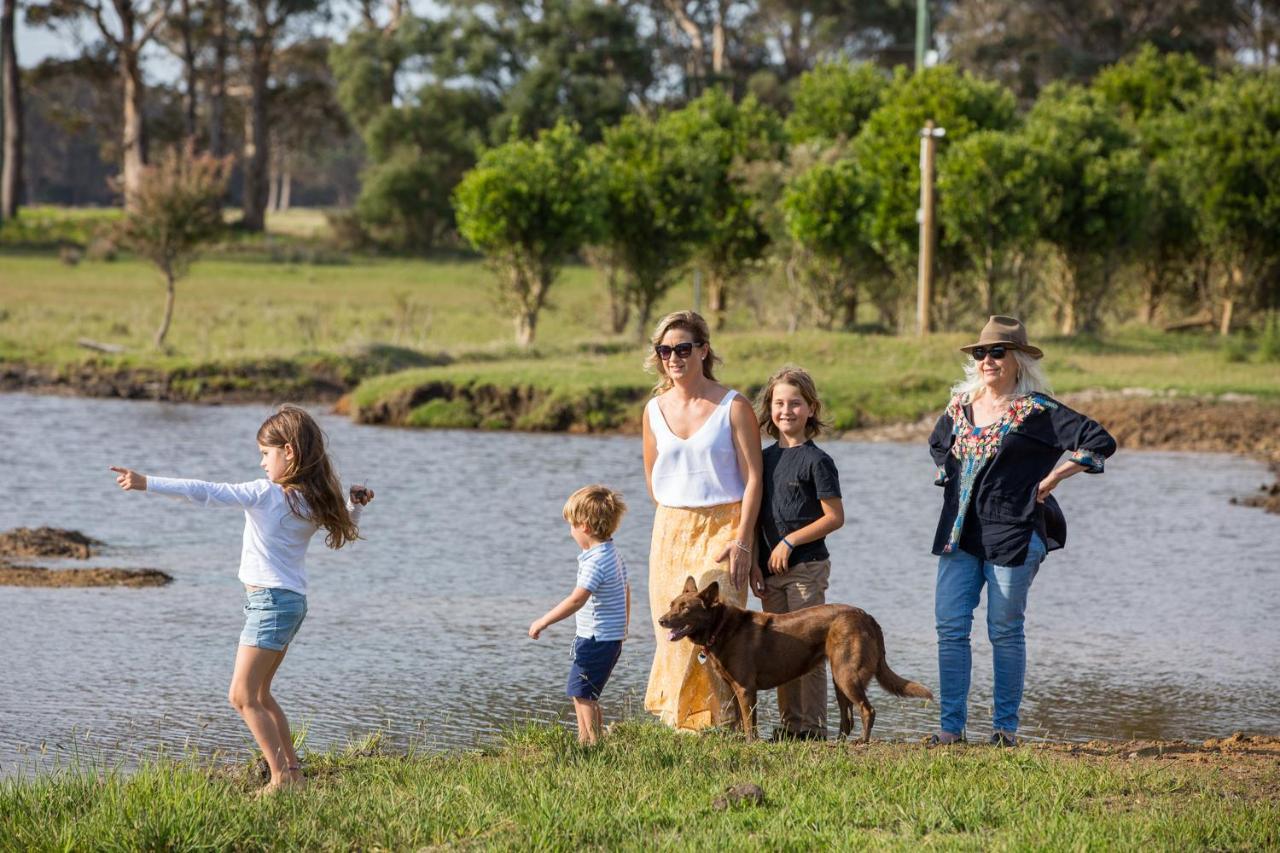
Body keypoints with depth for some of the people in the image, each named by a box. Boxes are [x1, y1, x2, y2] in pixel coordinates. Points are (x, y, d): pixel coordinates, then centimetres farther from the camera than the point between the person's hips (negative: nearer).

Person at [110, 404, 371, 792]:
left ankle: (281, 777, -9)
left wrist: (147, 483, -18)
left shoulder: (265, 494, -16)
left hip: (270, 600, -9)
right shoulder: (315, 500, 5)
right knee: (259, 694, 19)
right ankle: (292, 770, 23)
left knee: (243, 697, -6)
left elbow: (205, 492, -19)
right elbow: (344, 531, 23)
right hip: (293, 600, 9)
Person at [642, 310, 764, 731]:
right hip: (671, 532, 4)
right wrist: (682, 518, 9)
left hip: (723, 529, -4)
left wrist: (741, 541, -13)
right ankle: (679, 723, 4)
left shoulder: (733, 407, -4)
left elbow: (753, 478, -6)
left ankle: (727, 723, -12)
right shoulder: (654, 411, 8)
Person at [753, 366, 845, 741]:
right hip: (771, 569, 6)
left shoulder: (816, 460, -7)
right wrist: (755, 561, 8)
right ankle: (789, 721, 15)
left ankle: (813, 724, -2)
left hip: (807, 566, -6)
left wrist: (789, 542, -14)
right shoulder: (766, 458, 11)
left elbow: (834, 517, -10)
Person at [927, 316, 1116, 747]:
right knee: (951, 626, -1)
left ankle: (1006, 726, 10)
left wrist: (1050, 480, -8)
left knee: (1005, 631, 2)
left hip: (1012, 533, -5)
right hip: (959, 533, 5)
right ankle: (951, 725, 3)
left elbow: (1100, 442, -9)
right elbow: (938, 443, 33)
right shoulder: (960, 406, 11)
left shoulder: (1036, 411, -7)